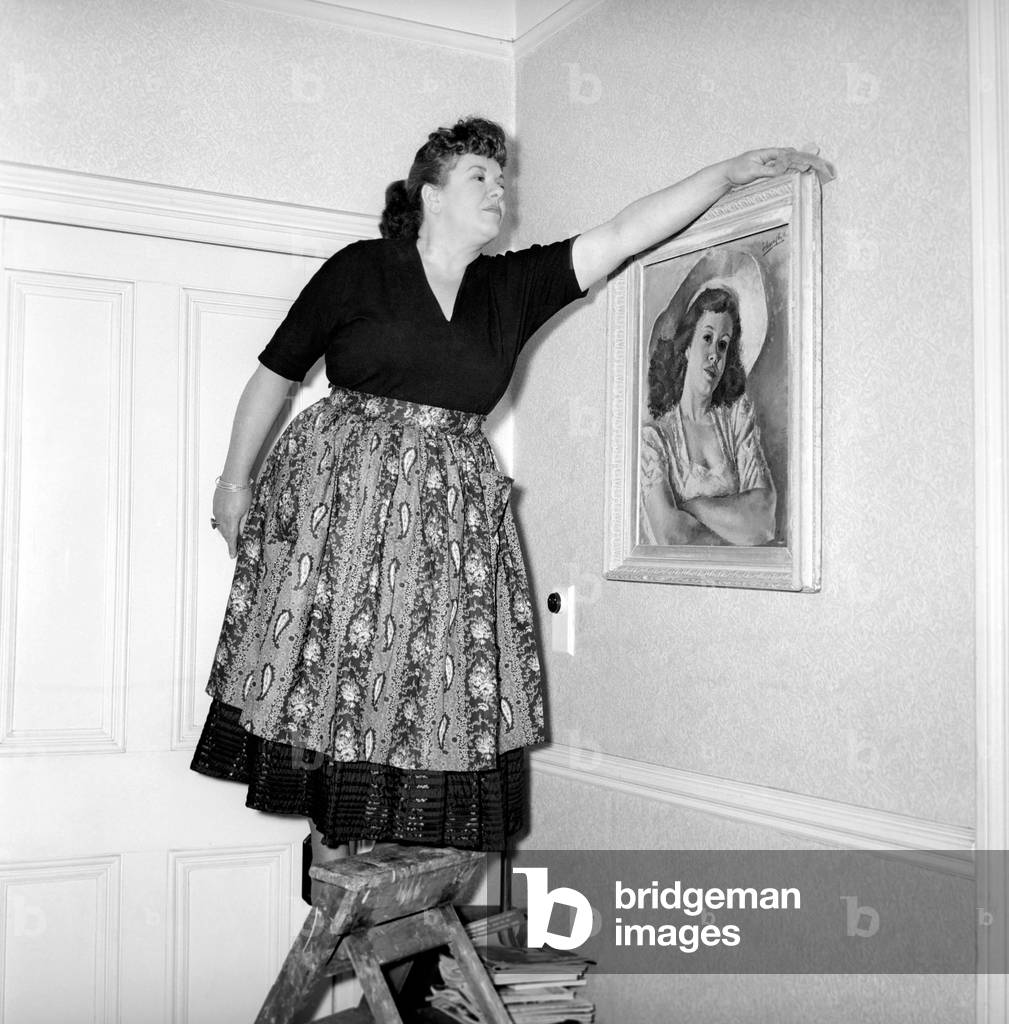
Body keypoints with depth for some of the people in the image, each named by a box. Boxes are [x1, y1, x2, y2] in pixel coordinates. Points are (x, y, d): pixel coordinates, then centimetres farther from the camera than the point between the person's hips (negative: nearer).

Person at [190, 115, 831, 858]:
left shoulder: (513, 287, 10)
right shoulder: (359, 269, 1)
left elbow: (623, 235, 4)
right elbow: (275, 373, 6)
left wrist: (731, 172, 0)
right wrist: (236, 481, 7)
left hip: (453, 513, 3)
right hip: (341, 494, -3)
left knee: (437, 680, 0)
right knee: (331, 664, -4)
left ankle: (414, 846, 10)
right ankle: (335, 832, 9)